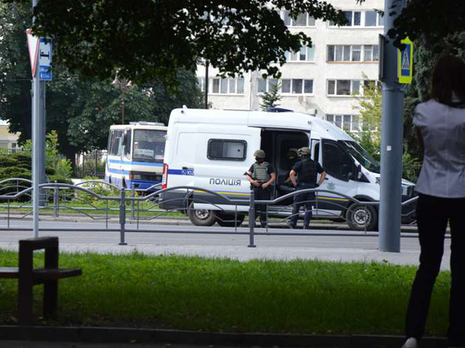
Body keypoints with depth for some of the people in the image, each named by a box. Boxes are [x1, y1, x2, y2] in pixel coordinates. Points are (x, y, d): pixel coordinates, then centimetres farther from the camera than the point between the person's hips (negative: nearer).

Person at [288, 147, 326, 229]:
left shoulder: (300, 163, -5)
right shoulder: (315, 164, 10)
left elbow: (292, 173, -16)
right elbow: (324, 174, 14)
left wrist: (295, 184, -8)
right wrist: (318, 184, 11)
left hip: (302, 186, -3)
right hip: (311, 188, 4)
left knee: (296, 206, 7)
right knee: (308, 207, 6)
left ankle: (292, 223, 10)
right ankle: (306, 225, -1)